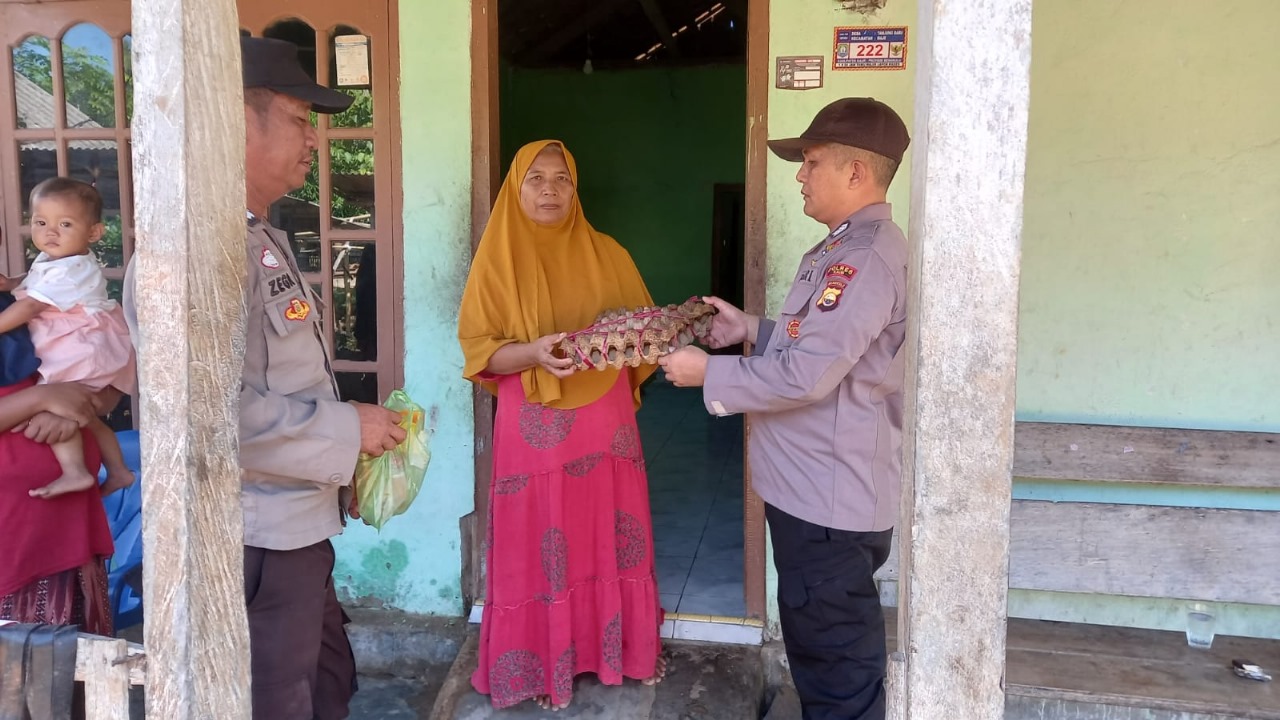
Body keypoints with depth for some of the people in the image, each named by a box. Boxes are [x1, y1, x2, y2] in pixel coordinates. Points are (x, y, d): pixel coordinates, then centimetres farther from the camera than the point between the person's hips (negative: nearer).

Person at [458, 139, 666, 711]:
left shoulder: (608, 253, 5)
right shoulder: (497, 258, -2)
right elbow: (477, 349, -6)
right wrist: (534, 351, -24)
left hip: (605, 421, 3)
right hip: (535, 427, -2)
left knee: (611, 536, 12)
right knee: (539, 544, 5)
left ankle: (623, 646, 30)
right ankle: (542, 665, 22)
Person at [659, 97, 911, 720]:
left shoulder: (868, 257, -22)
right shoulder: (846, 249, 13)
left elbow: (806, 375, -26)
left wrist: (710, 374, -14)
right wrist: (752, 330, 10)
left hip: (831, 501, -10)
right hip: (815, 490, 10)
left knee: (835, 665, 6)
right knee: (822, 646, 24)